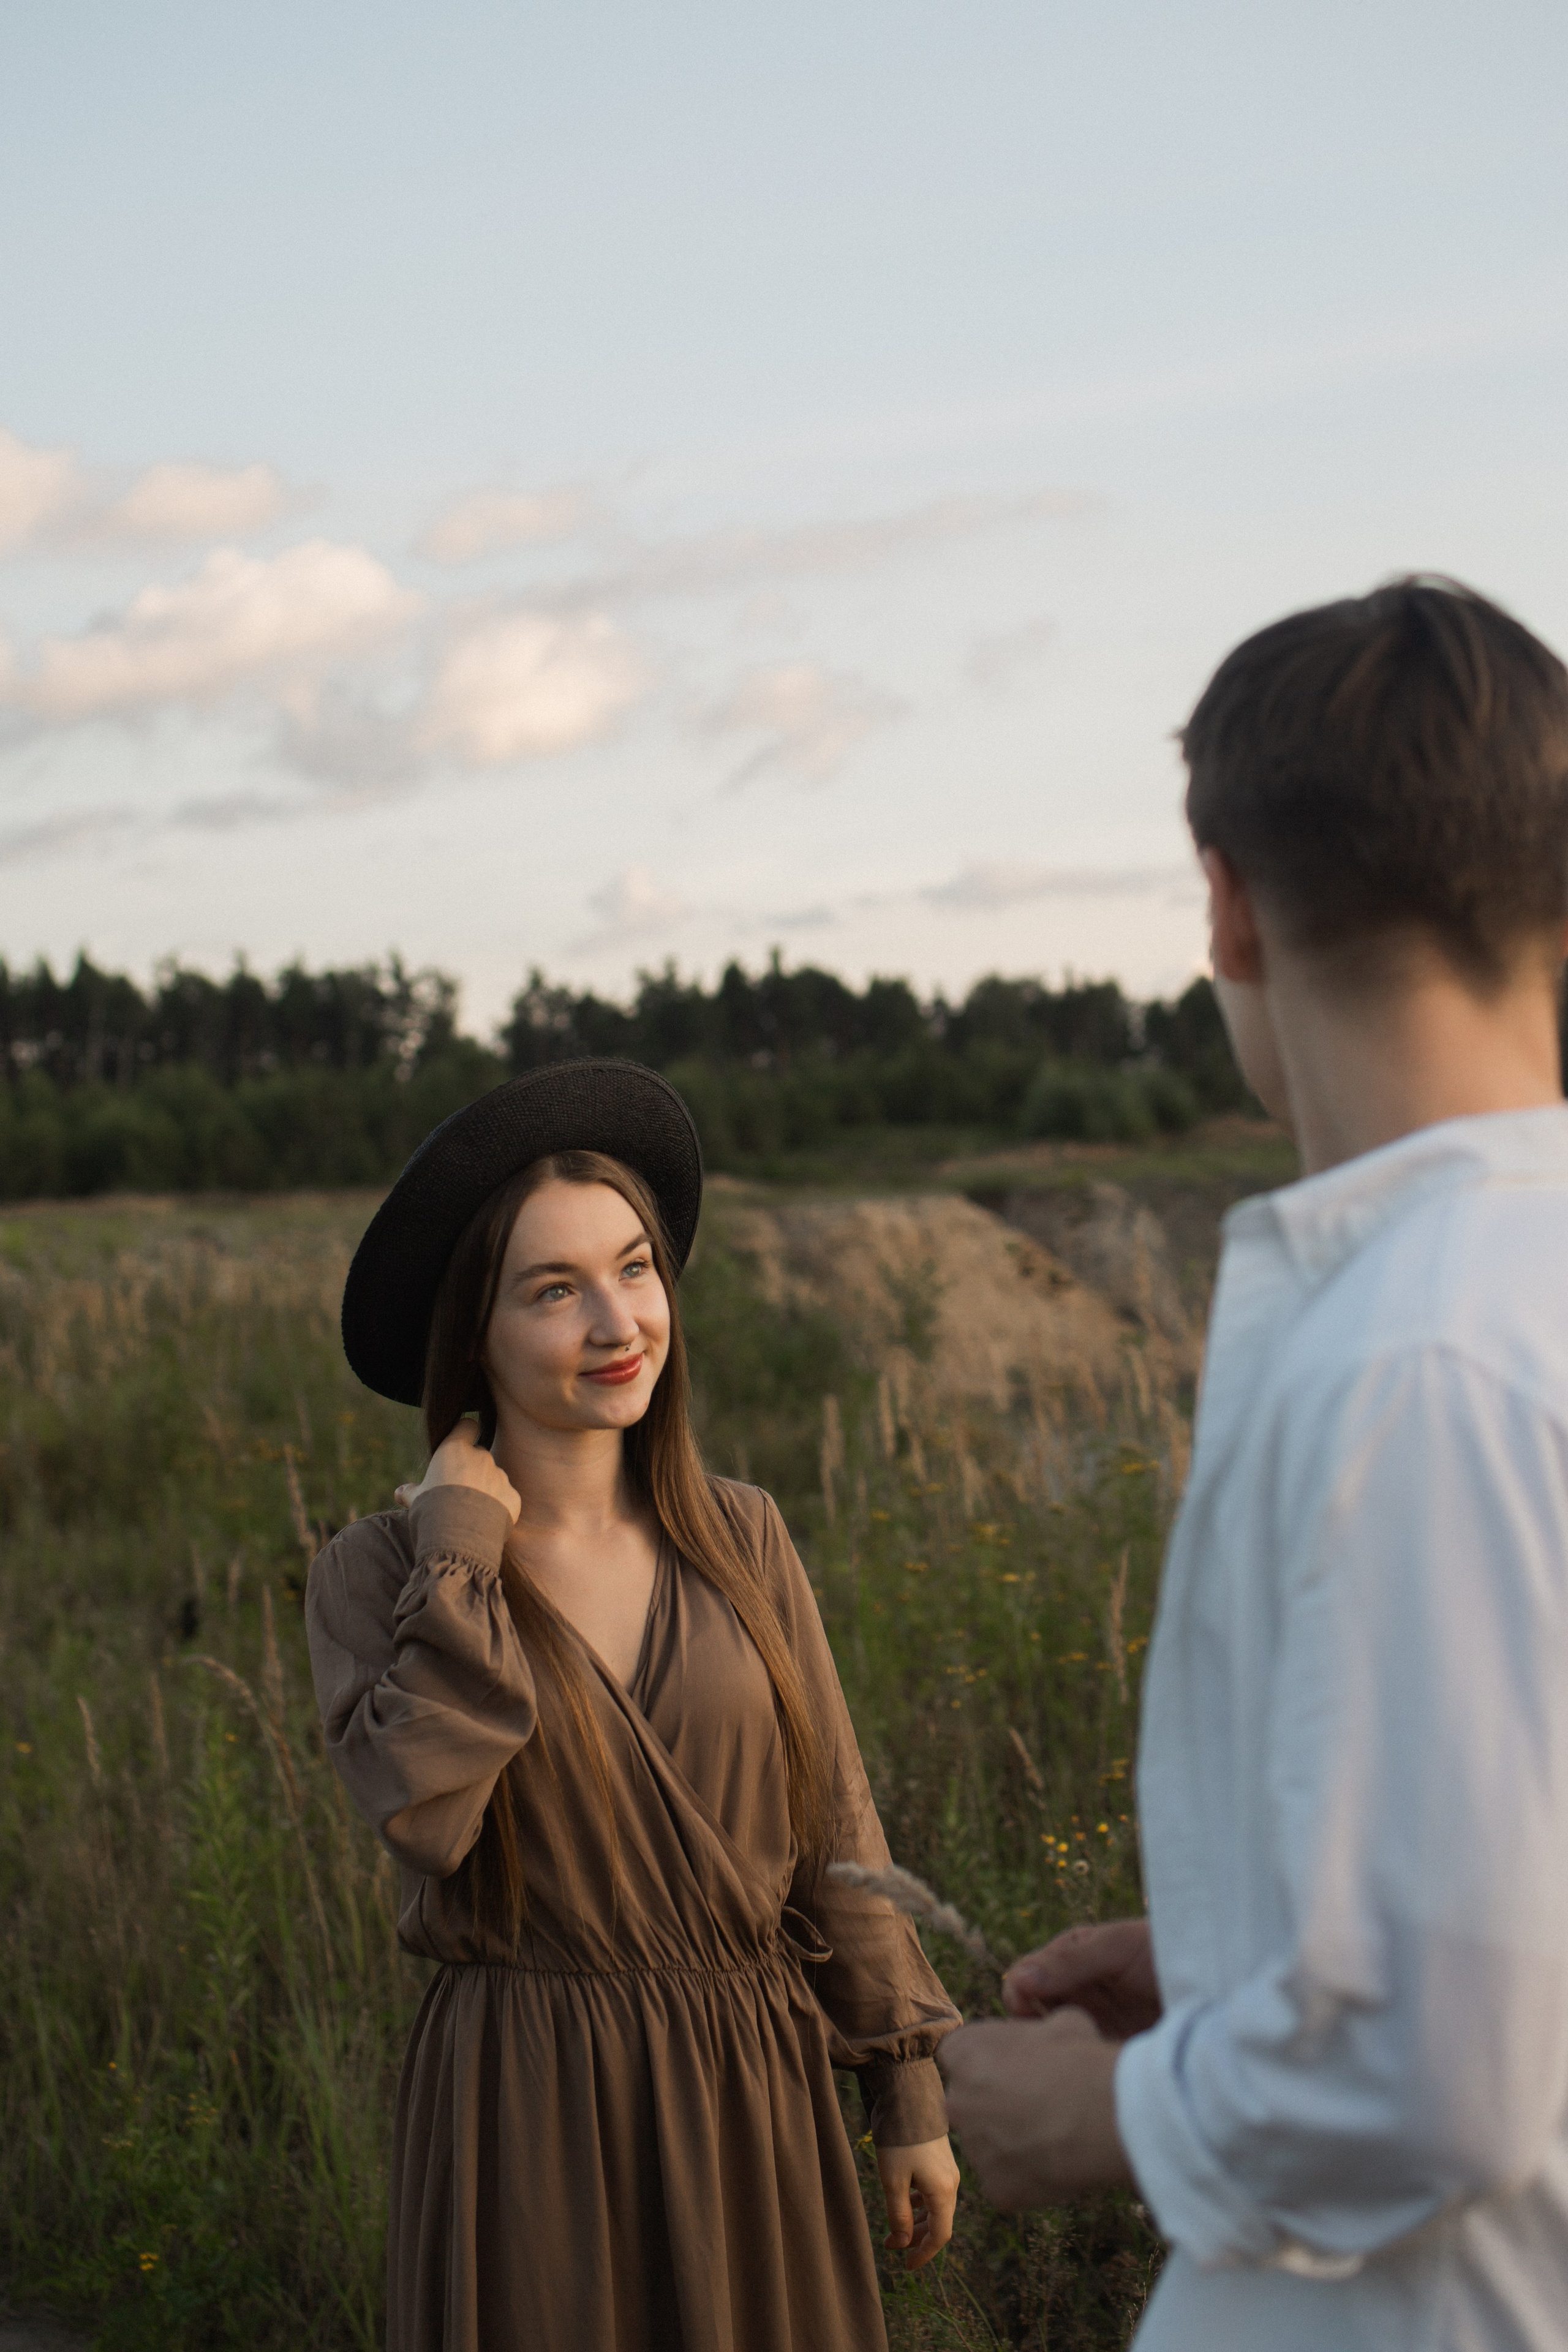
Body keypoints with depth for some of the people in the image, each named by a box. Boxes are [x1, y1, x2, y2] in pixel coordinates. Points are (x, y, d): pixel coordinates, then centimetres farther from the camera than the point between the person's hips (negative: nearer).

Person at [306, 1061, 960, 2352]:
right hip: (527, 2108, -3)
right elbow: (423, 1814, -24)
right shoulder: (378, 1572, -7)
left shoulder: (740, 1542, 1)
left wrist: (911, 2086, 5)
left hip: (756, 2097, 3)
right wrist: (462, 1547, -18)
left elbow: (834, 1830, 5)